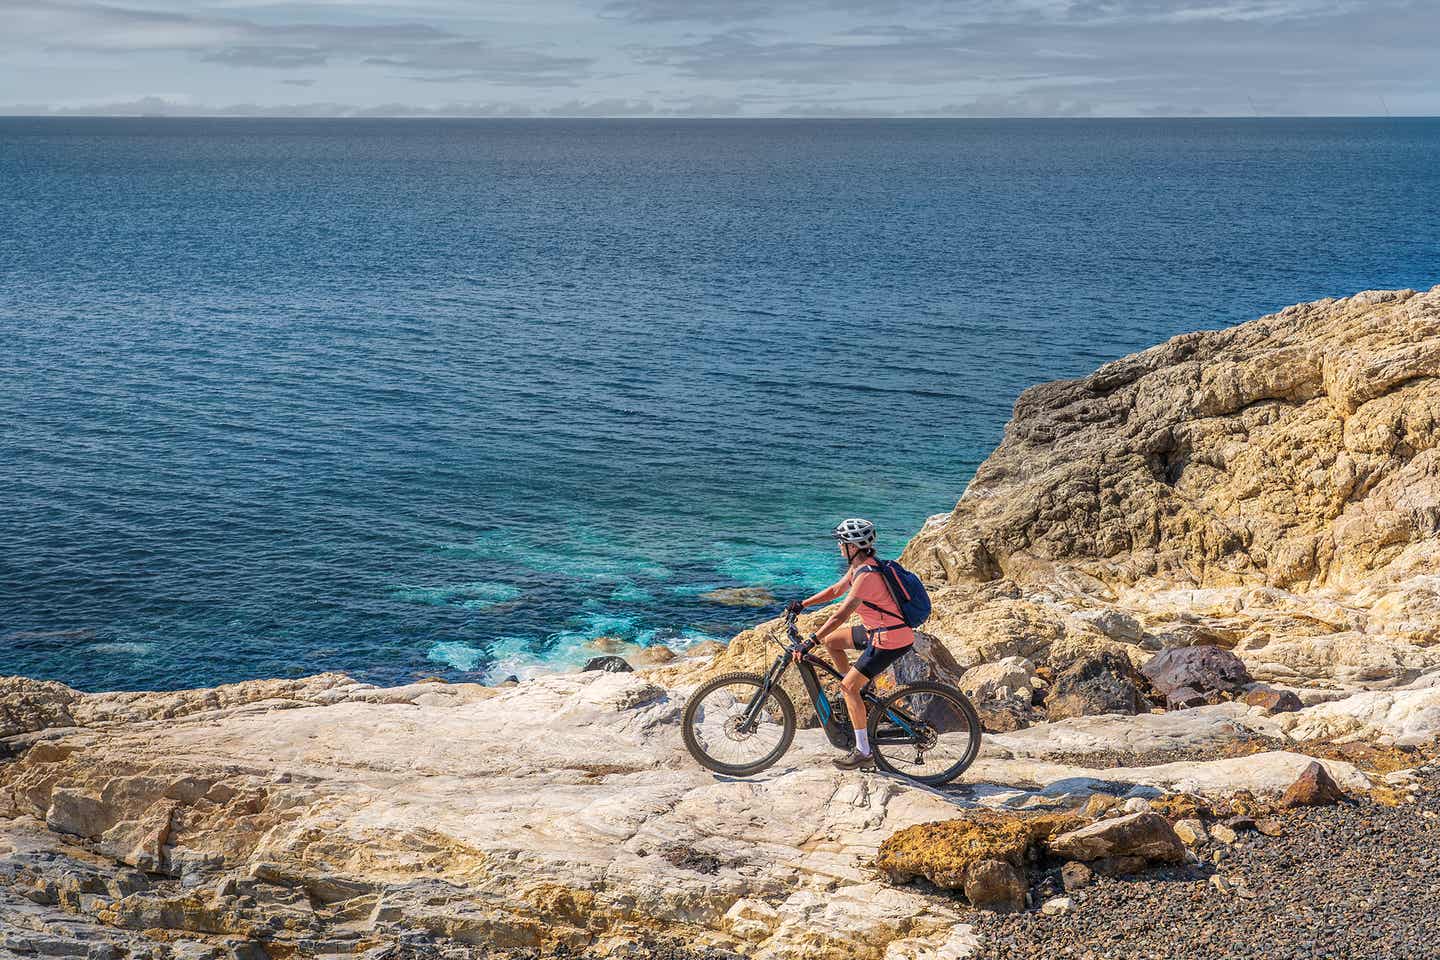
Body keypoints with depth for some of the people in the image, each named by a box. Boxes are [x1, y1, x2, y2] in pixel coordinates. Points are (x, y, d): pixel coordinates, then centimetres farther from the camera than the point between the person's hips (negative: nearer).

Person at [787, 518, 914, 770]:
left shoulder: (866, 576, -25)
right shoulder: (859, 566, 5)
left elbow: (840, 616, -29)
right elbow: (836, 589, 20)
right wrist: (802, 604, 16)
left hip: (890, 640, -10)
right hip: (877, 631, 10)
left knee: (848, 686, -8)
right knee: (830, 640, 16)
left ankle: (863, 752, -4)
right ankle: (857, 694, 25)